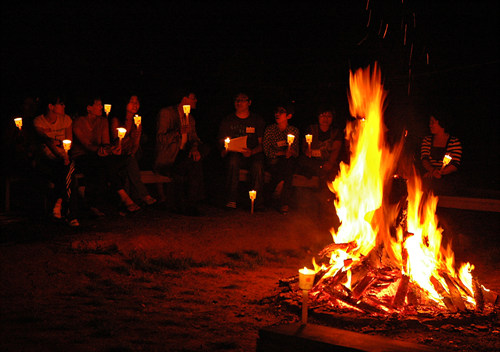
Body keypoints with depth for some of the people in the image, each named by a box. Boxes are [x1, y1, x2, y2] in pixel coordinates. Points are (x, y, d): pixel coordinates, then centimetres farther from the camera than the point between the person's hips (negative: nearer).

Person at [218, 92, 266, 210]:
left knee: (257, 164, -36)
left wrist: (251, 152, -18)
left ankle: (258, 202, -27)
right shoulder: (227, 121, 13)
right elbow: (221, 142, 11)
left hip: (253, 154, -1)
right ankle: (231, 200, -34)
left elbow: (262, 143, 4)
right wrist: (224, 150, -14)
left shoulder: (257, 120, 10)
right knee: (233, 160, -36)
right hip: (234, 154, 1)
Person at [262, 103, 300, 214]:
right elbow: (267, 151, -1)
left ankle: (284, 203, -32)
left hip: (288, 161, 1)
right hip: (274, 161, -1)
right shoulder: (270, 129, 9)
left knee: (288, 162, -34)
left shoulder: (294, 130, 11)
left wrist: (291, 152, -21)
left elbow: (296, 152, 4)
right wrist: (282, 153, -16)